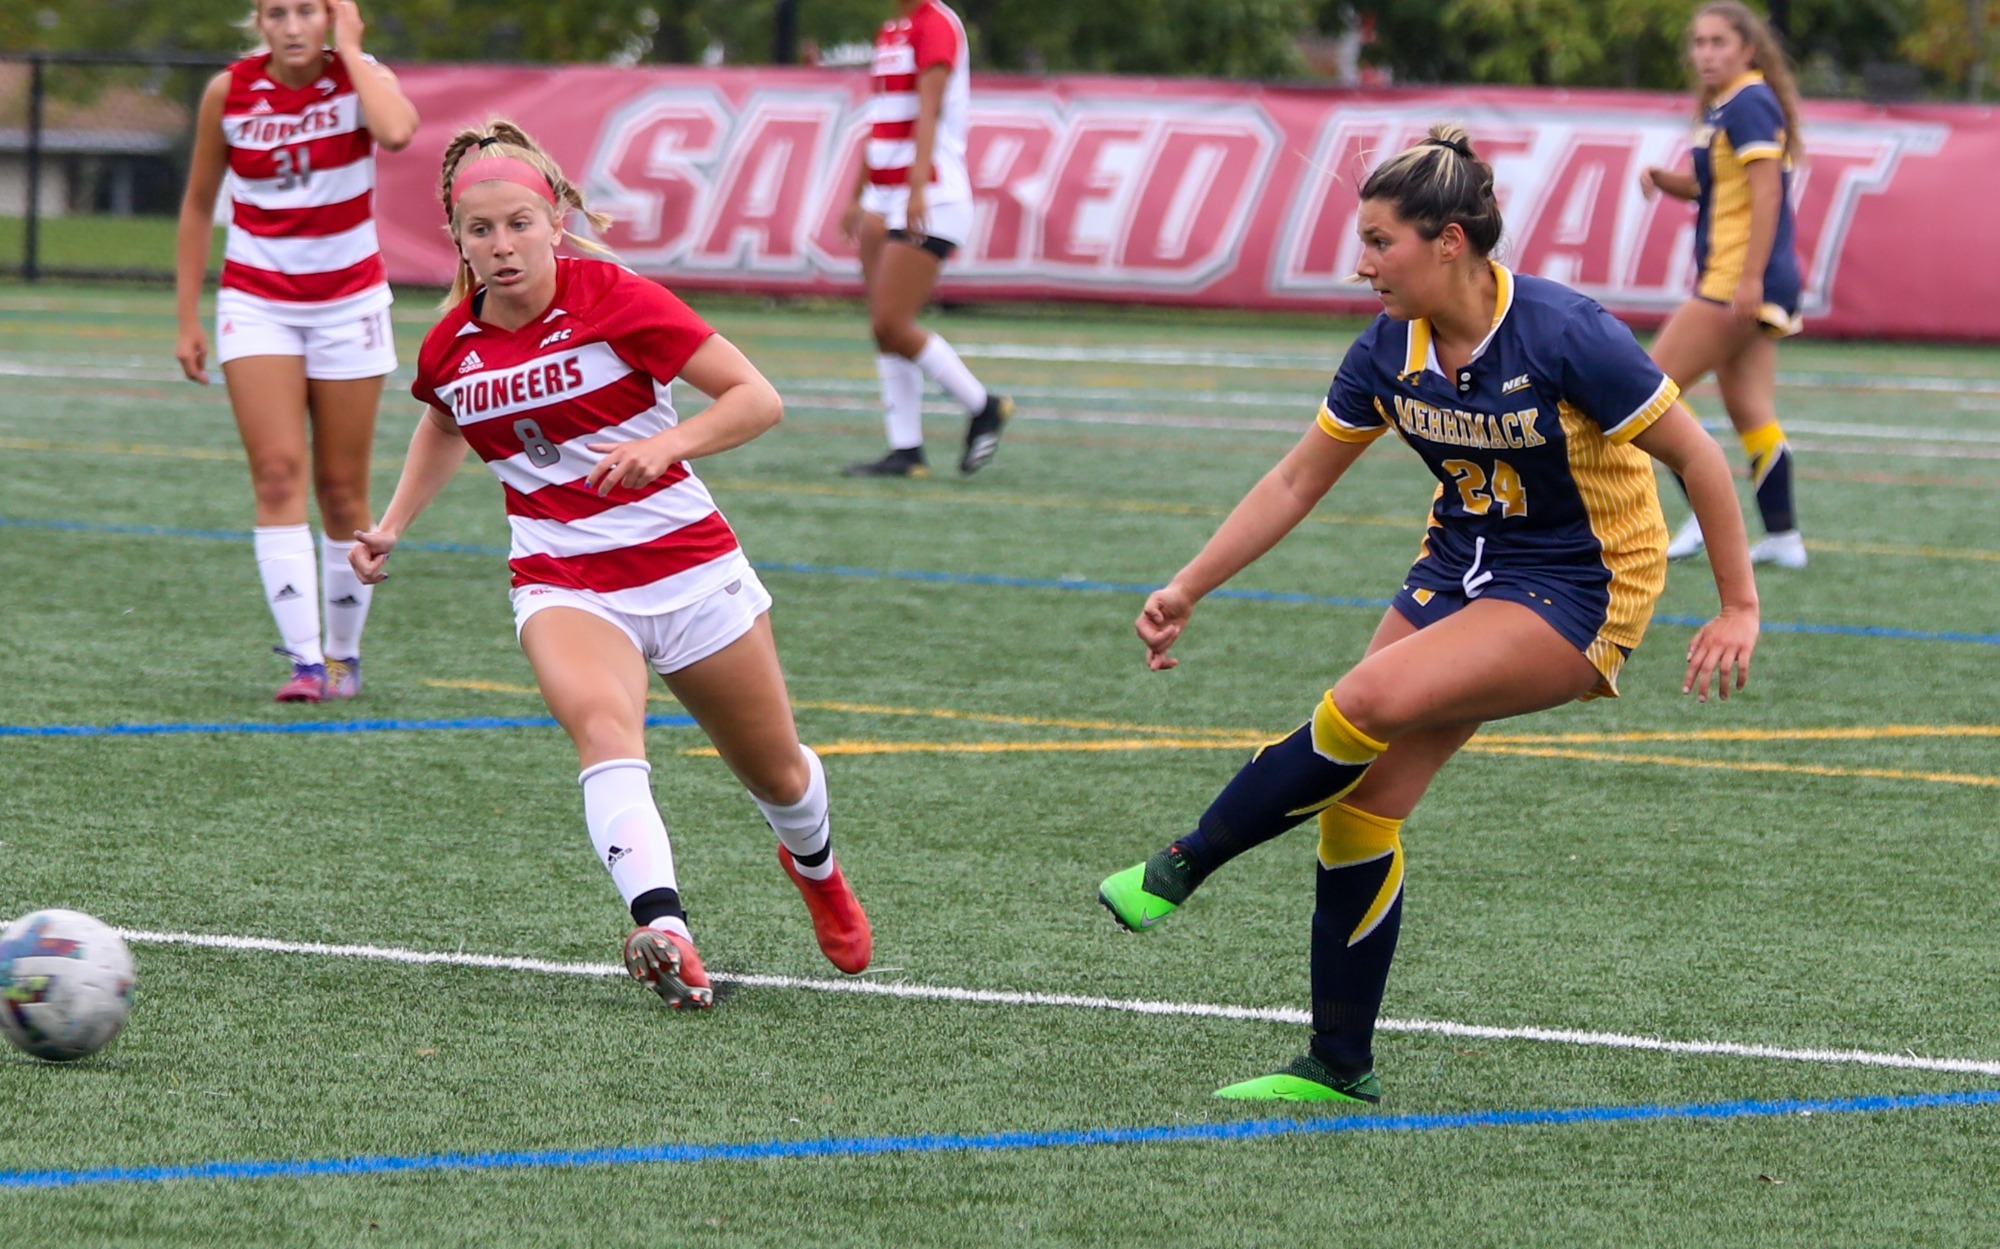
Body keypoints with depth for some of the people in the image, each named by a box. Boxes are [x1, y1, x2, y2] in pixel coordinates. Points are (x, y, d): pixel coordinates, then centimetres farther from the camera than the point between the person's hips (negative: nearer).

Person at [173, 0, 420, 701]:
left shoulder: (359, 78, -9)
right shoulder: (229, 93, -5)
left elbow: (396, 132, -34)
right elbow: (199, 205, 6)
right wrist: (187, 319, 5)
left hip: (349, 303, 0)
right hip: (257, 302, 0)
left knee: (342, 489, 4)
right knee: (278, 472, -14)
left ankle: (343, 653, 20)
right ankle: (304, 660, -19)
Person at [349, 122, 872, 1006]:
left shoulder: (615, 300, -15)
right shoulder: (450, 348, -2)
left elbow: (758, 399, -14)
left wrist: (667, 444, -30)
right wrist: (392, 527, 13)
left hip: (687, 564, -1)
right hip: (563, 584, 1)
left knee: (777, 778, 15)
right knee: (601, 722, -33)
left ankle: (814, 865, 53)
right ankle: (664, 933, -50)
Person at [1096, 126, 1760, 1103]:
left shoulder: (1562, 335, -22)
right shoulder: (1389, 354, -4)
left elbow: (1695, 455, -13)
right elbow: (1295, 484, 8)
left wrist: (1739, 608, -12)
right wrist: (1187, 589, 3)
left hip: (1579, 593, -7)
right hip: (1458, 573, 7)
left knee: (1370, 701, -28)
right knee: (1361, 804, -3)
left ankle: (1182, 867, -13)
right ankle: (1340, 1067, 8)